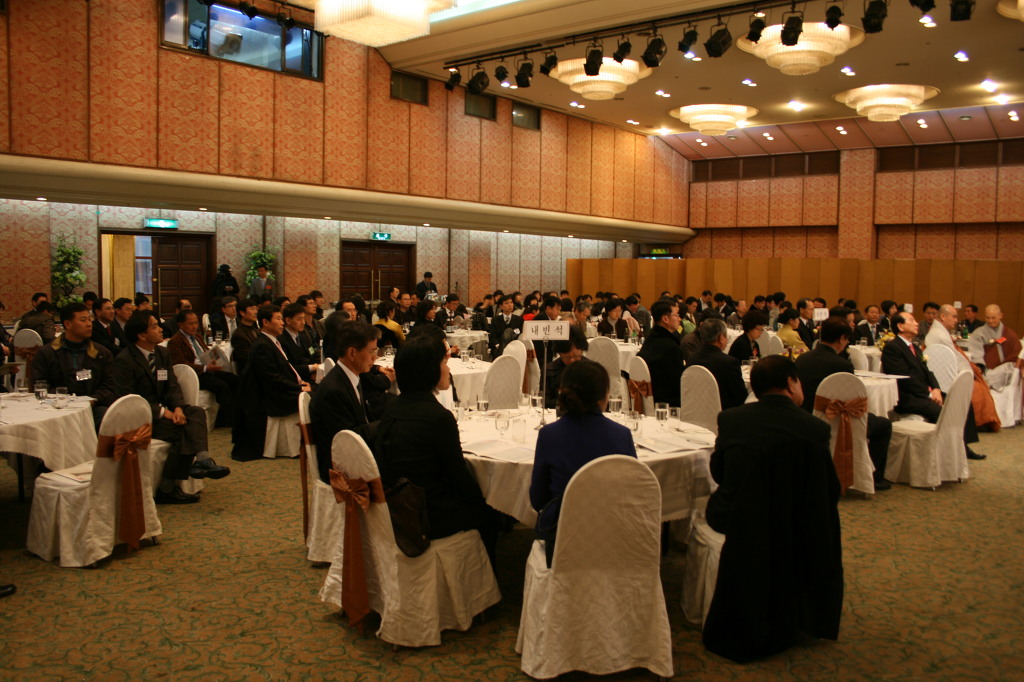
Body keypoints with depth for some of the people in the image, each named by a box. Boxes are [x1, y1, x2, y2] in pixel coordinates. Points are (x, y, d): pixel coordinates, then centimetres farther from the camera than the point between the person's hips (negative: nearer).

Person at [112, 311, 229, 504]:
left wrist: (178, 408, -16)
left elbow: (173, 387, 6)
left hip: (161, 409, 7)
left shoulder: (163, 354, 11)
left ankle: (202, 459, -40)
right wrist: (161, 412, -24)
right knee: (182, 429, -27)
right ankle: (167, 488, -21)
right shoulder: (124, 361, -12)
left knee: (197, 412, -20)